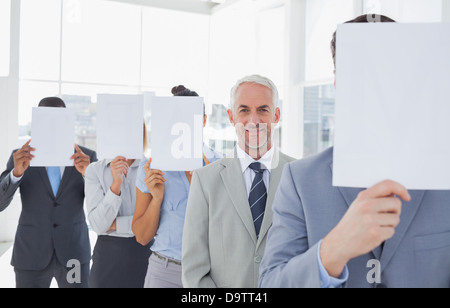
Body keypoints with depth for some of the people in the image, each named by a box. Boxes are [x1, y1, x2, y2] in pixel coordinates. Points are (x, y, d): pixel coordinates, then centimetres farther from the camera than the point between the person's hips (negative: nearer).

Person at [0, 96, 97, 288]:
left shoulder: (86, 157, -1)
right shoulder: (21, 157, -1)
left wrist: (88, 173, -26)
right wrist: (16, 172, -28)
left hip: (73, 253, 0)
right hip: (31, 255, 0)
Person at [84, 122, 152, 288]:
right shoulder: (95, 170, -1)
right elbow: (98, 225, -11)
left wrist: (115, 224, -9)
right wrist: (116, 184, -21)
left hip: (146, 253, 0)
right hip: (108, 255, 0)